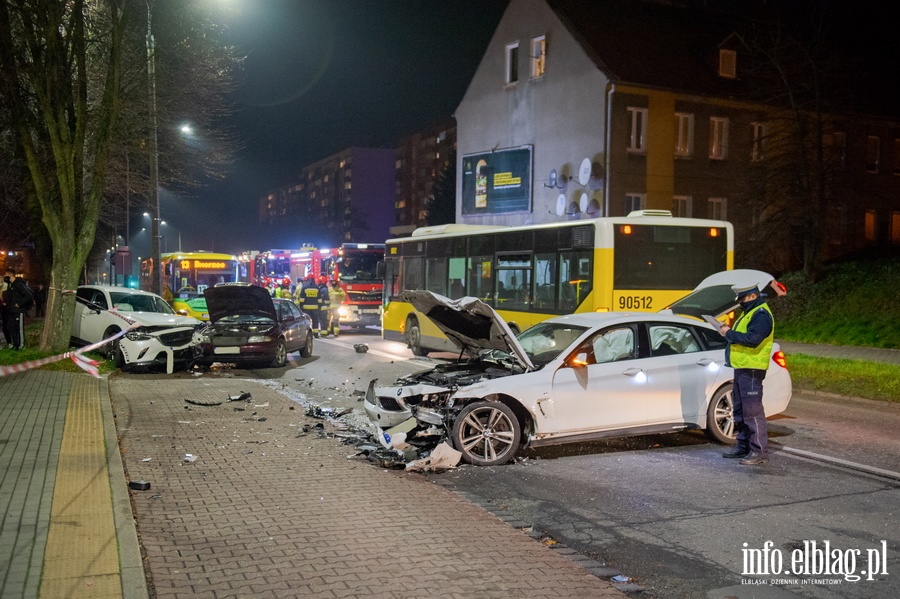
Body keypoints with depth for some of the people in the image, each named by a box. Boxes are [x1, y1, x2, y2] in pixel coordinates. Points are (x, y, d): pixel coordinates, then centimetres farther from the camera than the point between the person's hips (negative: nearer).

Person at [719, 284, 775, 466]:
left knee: (753, 411, -9)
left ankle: (760, 451, -6)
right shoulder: (749, 312, 19)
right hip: (741, 368, 11)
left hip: (751, 370, -11)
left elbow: (752, 339, -27)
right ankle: (743, 446, 25)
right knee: (739, 410, 16)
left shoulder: (761, 315, -15)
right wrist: (729, 332, 3)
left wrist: (729, 333, -17)